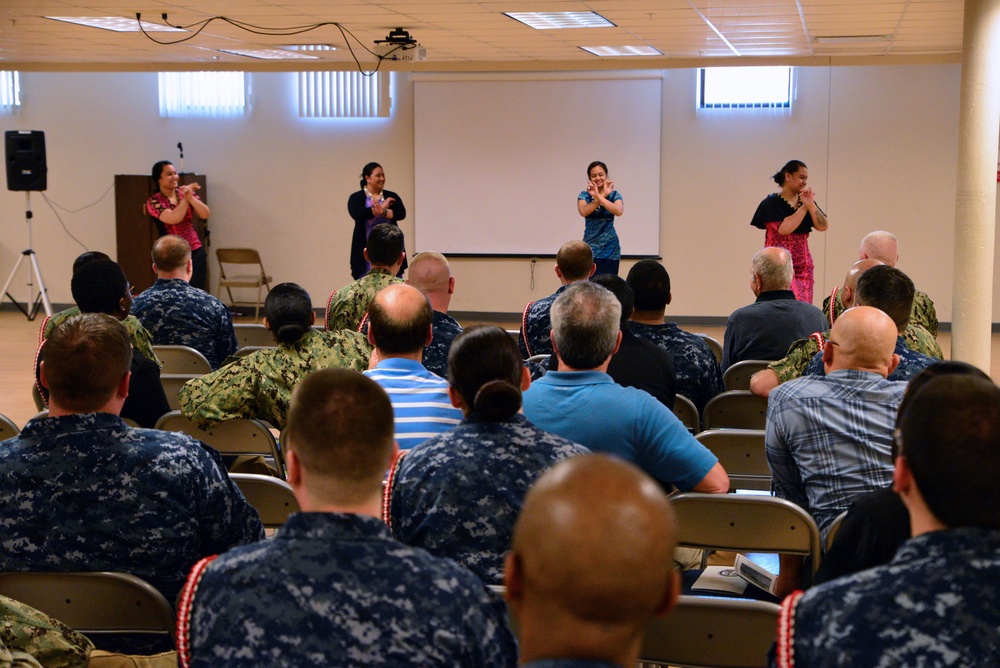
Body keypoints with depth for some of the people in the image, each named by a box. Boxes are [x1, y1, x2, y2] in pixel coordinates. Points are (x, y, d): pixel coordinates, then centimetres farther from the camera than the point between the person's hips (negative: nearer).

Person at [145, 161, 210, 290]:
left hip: (196, 251, 3)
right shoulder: (154, 202, -4)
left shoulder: (185, 193, 7)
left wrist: (191, 197, -16)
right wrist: (185, 199, -11)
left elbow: (206, 214, -4)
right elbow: (174, 218, -19)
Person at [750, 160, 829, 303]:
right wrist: (804, 207, -8)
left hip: (803, 266, 5)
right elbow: (784, 228, -17)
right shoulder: (771, 203, -2)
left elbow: (823, 226, 2)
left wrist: (810, 204, -9)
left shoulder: (805, 201, 14)